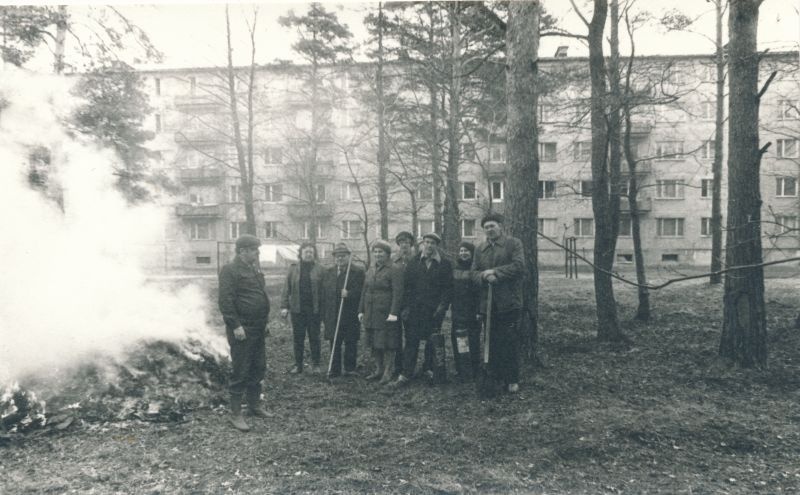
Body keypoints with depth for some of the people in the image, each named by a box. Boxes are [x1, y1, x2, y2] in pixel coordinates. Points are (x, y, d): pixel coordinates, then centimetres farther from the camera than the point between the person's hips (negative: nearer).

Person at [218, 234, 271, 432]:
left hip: (258, 328, 9)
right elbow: (226, 300, -19)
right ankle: (235, 414, 8)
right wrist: (236, 326, -22)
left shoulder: (254, 269, 15)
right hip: (242, 330, -9)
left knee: (258, 368, 16)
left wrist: (265, 320, 18)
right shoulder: (230, 270, -13)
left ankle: (255, 405, 31)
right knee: (240, 372, -2)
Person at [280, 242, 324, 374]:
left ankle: (315, 365, 17)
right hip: (297, 309, 1)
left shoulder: (319, 270, 2)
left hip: (314, 309, -1)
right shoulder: (293, 269, 6)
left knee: (314, 337, 6)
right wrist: (284, 306, -1)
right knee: (298, 338, 7)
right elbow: (286, 289, 5)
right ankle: (298, 365, 17)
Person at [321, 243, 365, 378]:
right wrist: (324, 315, 7)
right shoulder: (327, 273, 13)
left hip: (351, 315, -3)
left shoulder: (358, 272, 0)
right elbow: (324, 296, 12)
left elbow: (360, 291, -7)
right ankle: (334, 369, 15)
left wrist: (348, 294, -23)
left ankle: (350, 369, 16)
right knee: (334, 343, 7)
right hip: (332, 315, 3)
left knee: (351, 343, 4)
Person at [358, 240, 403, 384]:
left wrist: (394, 313, -20)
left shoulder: (394, 271, -8)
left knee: (388, 345, -2)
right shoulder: (370, 271, 14)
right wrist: (361, 310, 12)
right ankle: (379, 369, 25)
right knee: (374, 344, 12)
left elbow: (397, 293, -14)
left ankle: (388, 372, 9)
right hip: (370, 314, 7)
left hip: (386, 315, -7)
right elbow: (364, 292, 17)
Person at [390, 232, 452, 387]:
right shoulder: (413, 262, 9)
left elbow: (448, 287, 2)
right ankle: (405, 375, 0)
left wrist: (442, 305, -8)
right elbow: (407, 286, 6)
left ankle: (429, 371, 19)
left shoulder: (445, 264, 4)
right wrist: (406, 307, -2)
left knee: (432, 343, 5)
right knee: (411, 341, -2)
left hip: (434, 310, -1)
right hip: (415, 309, 1)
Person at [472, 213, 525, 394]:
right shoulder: (480, 249, 15)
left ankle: (512, 380, 9)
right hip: (487, 303, 4)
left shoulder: (513, 243, 1)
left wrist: (495, 272, -14)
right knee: (492, 343, 8)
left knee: (510, 342, -1)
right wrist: (485, 277, -12)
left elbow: (519, 265, -12)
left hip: (508, 302, -4)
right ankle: (494, 377, 18)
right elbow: (474, 273, 10)